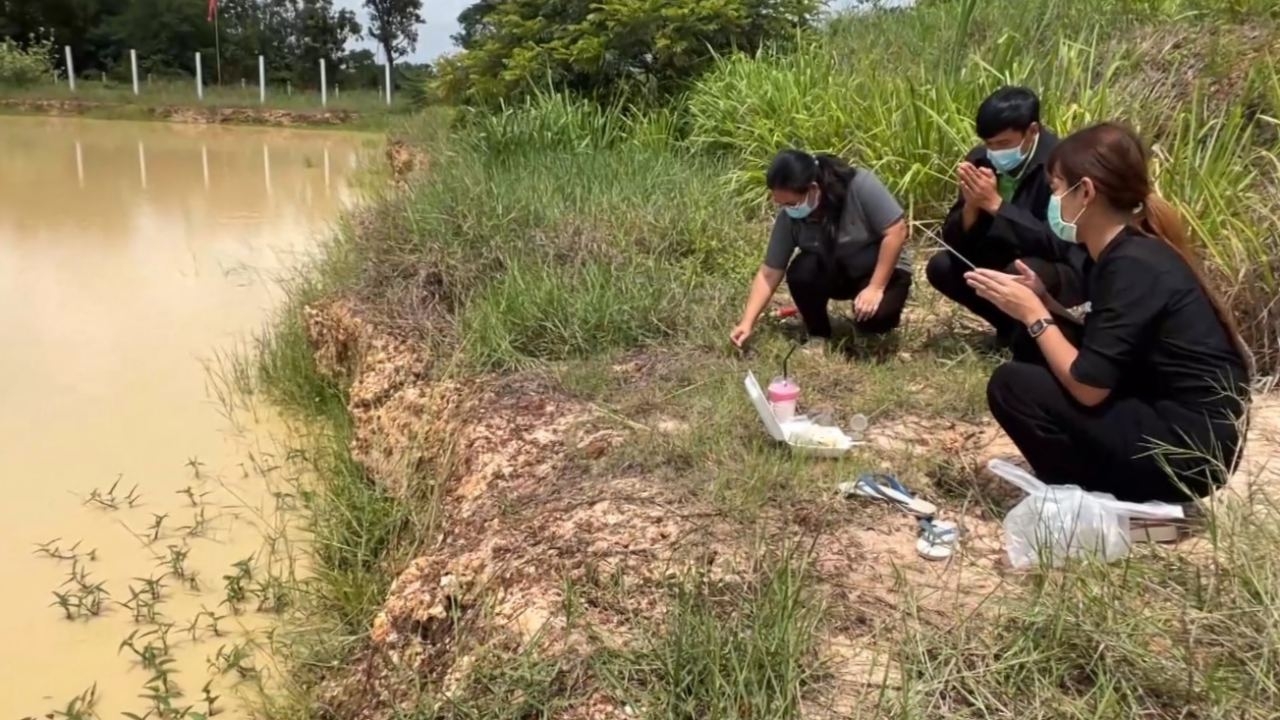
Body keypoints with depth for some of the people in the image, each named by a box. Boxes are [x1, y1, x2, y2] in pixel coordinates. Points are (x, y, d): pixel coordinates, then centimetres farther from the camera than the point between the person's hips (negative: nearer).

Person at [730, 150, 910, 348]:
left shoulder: (860, 185, -29)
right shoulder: (789, 217, -18)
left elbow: (896, 231, -25)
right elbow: (769, 274, -14)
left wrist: (876, 288, -28)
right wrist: (747, 322, -23)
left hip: (883, 270, -3)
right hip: (835, 272, 3)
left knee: (874, 316, -32)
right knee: (800, 272, -28)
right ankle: (818, 335, -4)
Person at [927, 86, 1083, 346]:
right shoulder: (980, 159, -8)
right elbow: (954, 240, -6)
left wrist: (996, 204, -35)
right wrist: (971, 205, -28)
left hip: (1066, 270, -6)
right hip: (1006, 262, 6)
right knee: (940, 266, -12)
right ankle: (1012, 323, 5)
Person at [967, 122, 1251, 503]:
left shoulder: (1133, 266, -21)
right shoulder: (1117, 251, 6)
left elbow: (1088, 387, -22)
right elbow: (1094, 347, 12)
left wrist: (1033, 314, -11)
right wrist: (1041, 299, 1)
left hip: (1190, 445, -9)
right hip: (1161, 414, 9)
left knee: (1012, 385, -13)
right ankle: (1088, 485, 12)